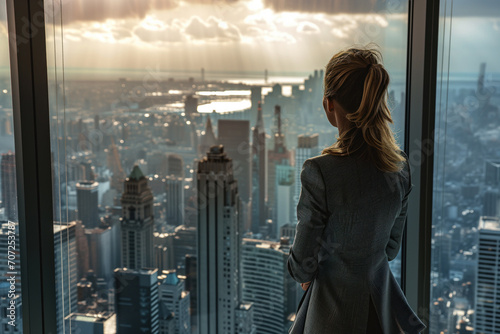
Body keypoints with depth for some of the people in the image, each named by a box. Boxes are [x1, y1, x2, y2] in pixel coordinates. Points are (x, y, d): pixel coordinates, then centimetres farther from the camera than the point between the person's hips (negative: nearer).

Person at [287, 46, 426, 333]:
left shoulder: (320, 172, -26)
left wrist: (303, 273, 8)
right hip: (382, 304, 6)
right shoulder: (401, 165, -7)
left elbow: (304, 259, -14)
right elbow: (391, 246, 6)